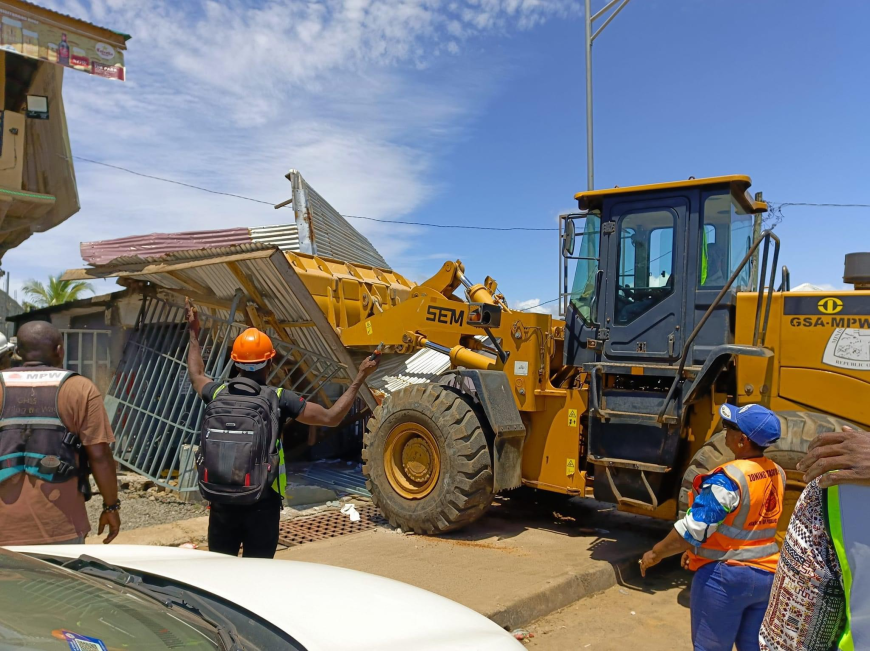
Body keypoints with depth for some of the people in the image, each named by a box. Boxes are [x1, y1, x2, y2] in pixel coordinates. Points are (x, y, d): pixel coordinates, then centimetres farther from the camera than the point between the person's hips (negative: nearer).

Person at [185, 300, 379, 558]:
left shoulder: (219, 394, -1)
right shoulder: (280, 400, -12)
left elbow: (196, 376, 23)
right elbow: (331, 418, -12)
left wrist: (194, 334, 34)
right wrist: (359, 379, -5)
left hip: (222, 500, 3)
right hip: (263, 503, -3)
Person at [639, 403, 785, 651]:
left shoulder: (728, 479, -25)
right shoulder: (777, 474, 0)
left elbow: (693, 528, -23)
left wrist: (655, 553, -7)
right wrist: (698, 549, 17)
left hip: (725, 577, -7)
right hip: (766, 575, 7)